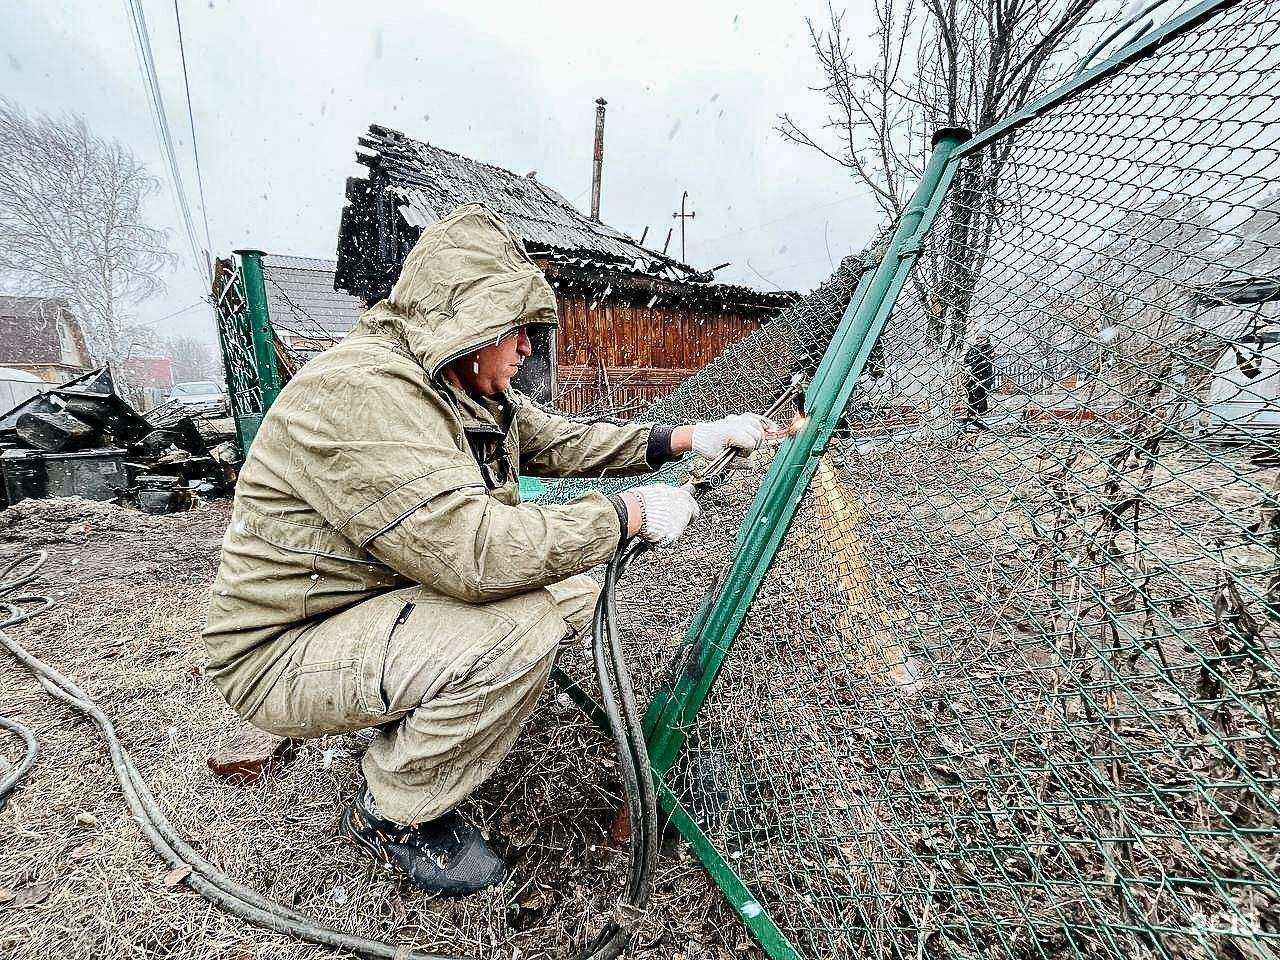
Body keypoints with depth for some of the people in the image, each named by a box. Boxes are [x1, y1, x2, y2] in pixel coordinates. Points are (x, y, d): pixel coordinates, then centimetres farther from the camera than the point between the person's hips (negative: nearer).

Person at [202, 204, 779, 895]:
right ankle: (387, 814, -2)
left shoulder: (474, 393, 1)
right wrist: (629, 514, -26)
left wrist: (685, 439, -1)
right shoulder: (358, 390, -28)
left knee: (572, 591, 1)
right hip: (284, 654, -8)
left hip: (389, 600, 8)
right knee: (525, 624, -29)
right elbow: (476, 551, -37)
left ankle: (413, 724, 15)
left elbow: (561, 441, 7)